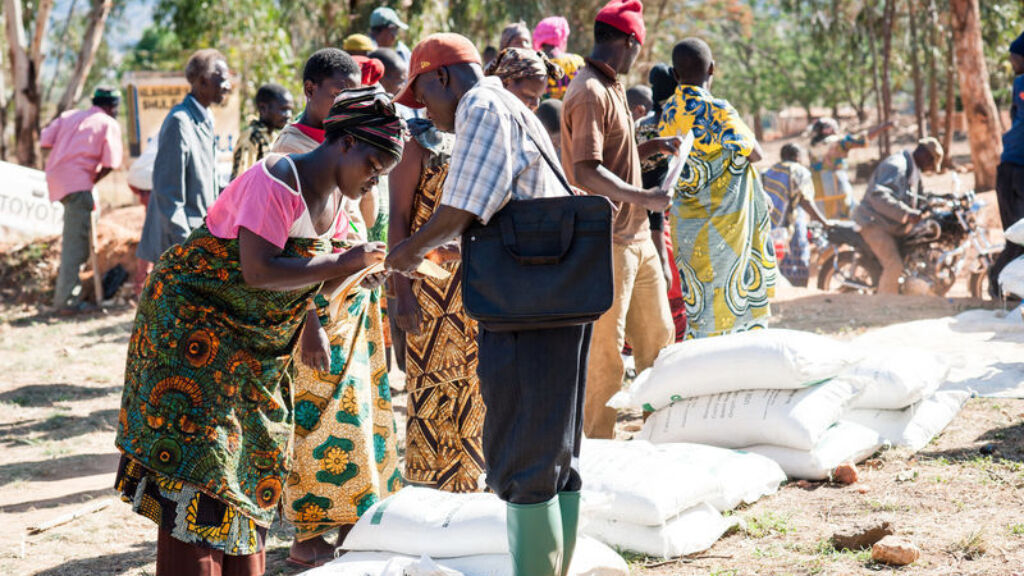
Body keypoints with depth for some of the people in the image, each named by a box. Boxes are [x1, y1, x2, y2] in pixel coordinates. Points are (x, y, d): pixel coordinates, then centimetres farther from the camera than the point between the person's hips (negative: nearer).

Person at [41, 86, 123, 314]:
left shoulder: (69, 116, 17)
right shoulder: (110, 124, 1)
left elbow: (45, 142, 8)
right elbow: (109, 164, -7)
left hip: (56, 177, 7)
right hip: (78, 182, -7)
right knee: (75, 241, -6)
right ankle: (66, 301, -9)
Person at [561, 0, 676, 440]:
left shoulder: (612, 89, 16)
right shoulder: (590, 94, -16)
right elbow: (586, 172, -25)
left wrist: (651, 148, 17)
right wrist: (643, 197, -29)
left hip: (636, 235, 10)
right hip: (605, 242, -10)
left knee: (656, 337, 16)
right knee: (605, 350, -3)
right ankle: (595, 447, 6)